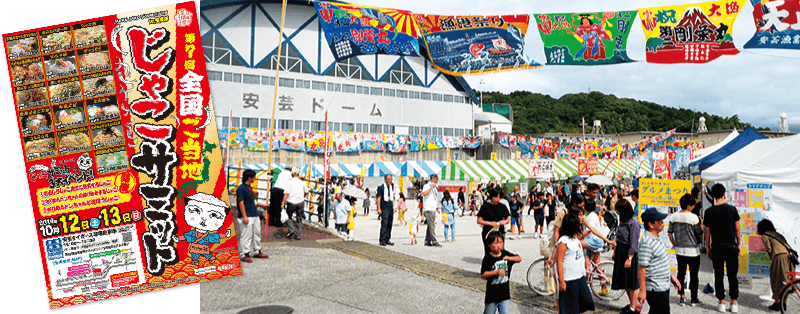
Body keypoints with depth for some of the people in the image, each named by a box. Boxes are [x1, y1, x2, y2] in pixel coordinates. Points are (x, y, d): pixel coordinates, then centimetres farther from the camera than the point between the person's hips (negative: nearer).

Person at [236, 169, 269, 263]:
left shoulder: (249, 187, 15)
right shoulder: (241, 188, -13)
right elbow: (241, 203, -17)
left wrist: (261, 205, 31)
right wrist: (244, 216, -21)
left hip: (254, 215, 10)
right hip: (247, 217, -10)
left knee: (257, 233, 15)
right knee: (246, 236, -5)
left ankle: (257, 252, 27)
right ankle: (244, 254, 4)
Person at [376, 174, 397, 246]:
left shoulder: (392, 187, 17)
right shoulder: (381, 187, -3)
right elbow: (378, 198, -6)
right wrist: (379, 208, -13)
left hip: (391, 208, 6)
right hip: (384, 208, -6)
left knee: (389, 224, 8)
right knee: (384, 224, -9)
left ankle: (387, 239, 15)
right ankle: (382, 240, -4)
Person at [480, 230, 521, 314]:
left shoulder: (505, 253, 0)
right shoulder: (488, 258, -13)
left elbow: (519, 259, 6)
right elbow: (483, 275, -17)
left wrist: (509, 258, -14)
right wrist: (497, 272, -28)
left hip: (505, 294, 3)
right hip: (492, 295, -3)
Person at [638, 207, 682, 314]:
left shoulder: (656, 239, 12)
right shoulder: (646, 243, -22)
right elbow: (642, 268, -23)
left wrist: (672, 276, 24)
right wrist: (642, 290, -23)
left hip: (663, 287, 10)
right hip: (655, 290, -10)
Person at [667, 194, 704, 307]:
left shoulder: (673, 217, -1)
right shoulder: (693, 217, -16)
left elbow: (670, 233, 4)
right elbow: (700, 234, -9)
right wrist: (701, 225, 10)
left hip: (680, 251, 4)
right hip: (693, 251, -4)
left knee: (681, 274, 11)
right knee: (694, 275, 8)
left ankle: (682, 298, 14)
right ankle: (694, 299, 17)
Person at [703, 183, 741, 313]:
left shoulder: (709, 211, -4)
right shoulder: (732, 209, -3)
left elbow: (707, 232, 0)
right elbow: (737, 229, 1)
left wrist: (708, 247, 9)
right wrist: (738, 244, 13)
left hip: (716, 247, -1)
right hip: (731, 246, 1)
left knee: (719, 275, 6)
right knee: (732, 275, 8)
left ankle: (722, 303, 8)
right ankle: (734, 304, 11)